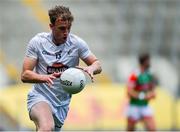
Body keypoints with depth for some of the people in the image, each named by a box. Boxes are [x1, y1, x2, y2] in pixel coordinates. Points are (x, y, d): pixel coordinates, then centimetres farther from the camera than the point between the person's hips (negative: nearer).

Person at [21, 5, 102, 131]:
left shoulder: (77, 43, -5)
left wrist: (90, 68, -23)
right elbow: (25, 75, -11)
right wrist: (45, 77, -32)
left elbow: (97, 65, 3)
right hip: (40, 96, -4)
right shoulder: (37, 42, -9)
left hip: (63, 102, 4)